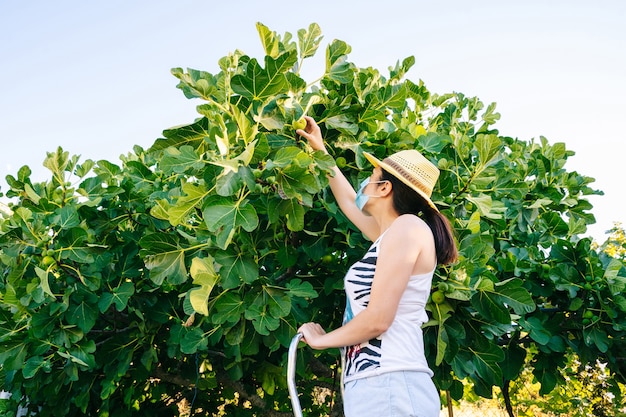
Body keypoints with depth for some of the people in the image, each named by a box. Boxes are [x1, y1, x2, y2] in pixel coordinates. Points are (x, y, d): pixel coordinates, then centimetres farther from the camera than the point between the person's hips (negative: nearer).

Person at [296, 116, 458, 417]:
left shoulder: (408, 226, -10)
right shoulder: (393, 234, 15)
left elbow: (377, 320, -18)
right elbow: (348, 202, 35)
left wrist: (320, 339, -1)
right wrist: (320, 149, 43)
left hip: (388, 390, -9)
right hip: (374, 389, 9)